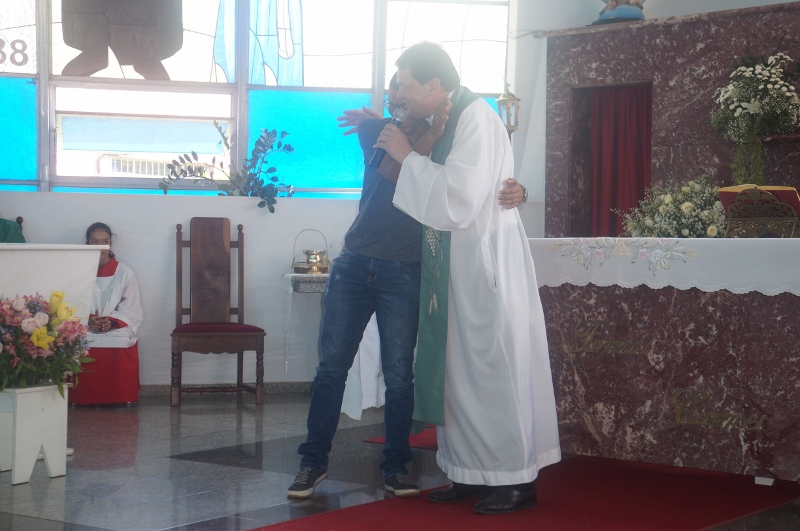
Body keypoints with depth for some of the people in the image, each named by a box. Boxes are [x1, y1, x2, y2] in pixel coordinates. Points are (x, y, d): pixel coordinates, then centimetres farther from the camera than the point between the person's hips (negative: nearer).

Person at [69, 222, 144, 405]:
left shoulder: (125, 273, 10)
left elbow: (133, 312, 5)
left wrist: (112, 321, -14)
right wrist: (88, 320, -17)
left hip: (117, 332, 0)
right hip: (85, 334, 0)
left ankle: (120, 400, -14)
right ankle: (85, 399, -13)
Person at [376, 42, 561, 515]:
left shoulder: (477, 120, -16)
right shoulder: (446, 121, 11)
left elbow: (458, 199, -24)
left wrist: (408, 157, -15)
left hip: (487, 260, -9)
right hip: (458, 263, 9)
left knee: (494, 367, -4)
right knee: (460, 368, 10)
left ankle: (516, 479, 5)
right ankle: (473, 474, 18)